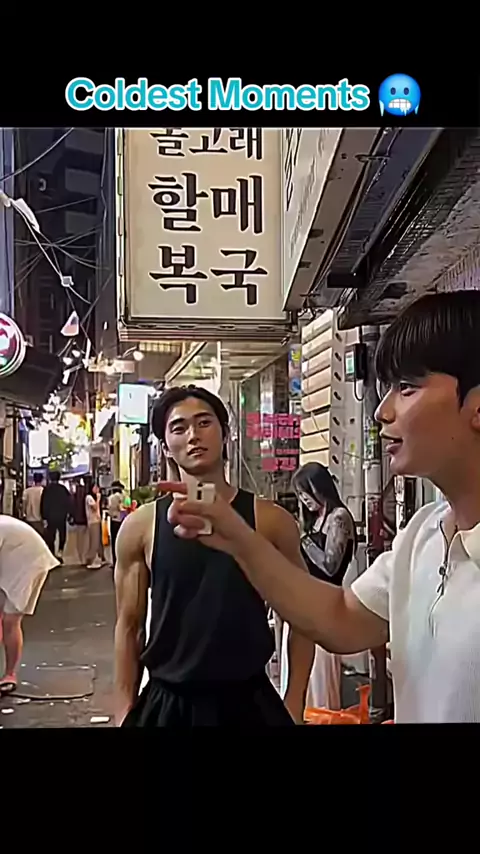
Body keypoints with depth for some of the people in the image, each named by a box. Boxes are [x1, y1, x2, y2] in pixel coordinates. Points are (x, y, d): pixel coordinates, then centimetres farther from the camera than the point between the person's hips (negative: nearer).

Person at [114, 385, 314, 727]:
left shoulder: (270, 520, -5)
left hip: (249, 700, 0)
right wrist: (125, 712, 2)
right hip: (166, 702, 1)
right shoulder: (141, 526, -3)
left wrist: (294, 705, -3)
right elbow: (129, 626, 3)